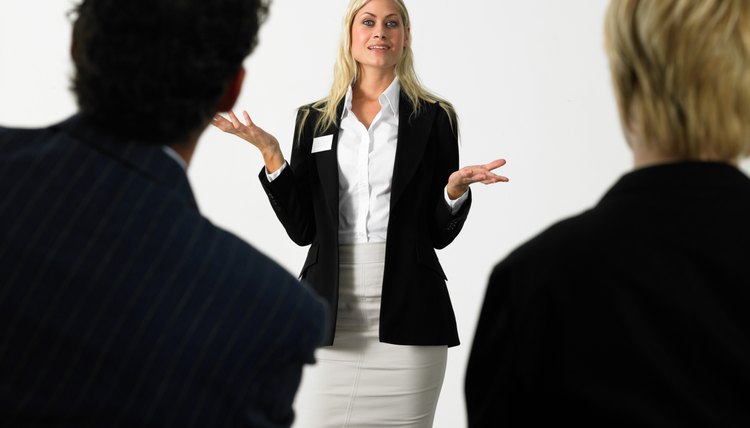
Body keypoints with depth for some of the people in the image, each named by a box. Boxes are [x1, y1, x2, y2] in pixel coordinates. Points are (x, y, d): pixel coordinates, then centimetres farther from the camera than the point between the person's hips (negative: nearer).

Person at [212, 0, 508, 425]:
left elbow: (440, 232, 6)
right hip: (331, 311, 1)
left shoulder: (434, 117, 5)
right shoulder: (315, 120, 10)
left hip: (406, 309, -1)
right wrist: (270, 153, -3)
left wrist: (456, 188, -14)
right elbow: (302, 229, 5)